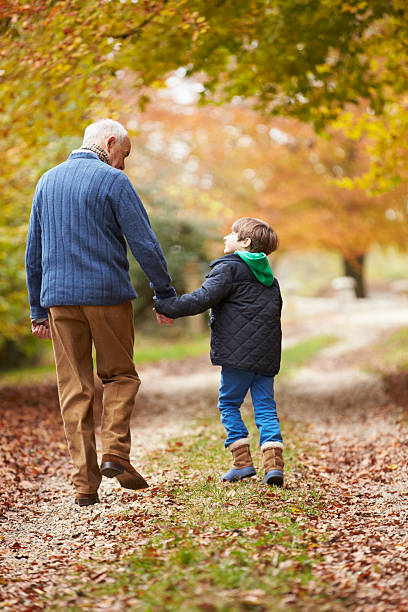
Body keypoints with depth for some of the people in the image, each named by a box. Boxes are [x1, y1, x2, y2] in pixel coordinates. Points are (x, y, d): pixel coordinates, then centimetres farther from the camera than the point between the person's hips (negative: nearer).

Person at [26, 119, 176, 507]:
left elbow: (33, 252, 15)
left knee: (74, 388, 6)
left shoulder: (47, 181, 14)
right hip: (107, 293, -4)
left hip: (59, 298, 4)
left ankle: (85, 483, 4)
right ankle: (115, 453, -4)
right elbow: (144, 244, -8)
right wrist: (165, 294, 1)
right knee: (120, 375, 13)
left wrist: (38, 309, 19)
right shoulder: (112, 180, -4)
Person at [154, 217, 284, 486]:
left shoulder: (229, 267, -3)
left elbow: (204, 298, -15)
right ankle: (274, 463, -6)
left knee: (229, 404, 6)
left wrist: (168, 307, -12)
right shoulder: (269, 277, 22)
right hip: (267, 354, 7)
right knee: (265, 407, 6)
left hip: (239, 353, -7)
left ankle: (243, 462, 2)